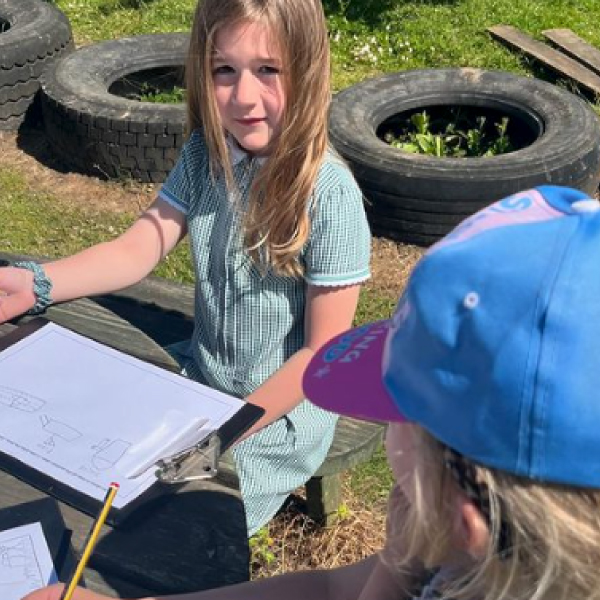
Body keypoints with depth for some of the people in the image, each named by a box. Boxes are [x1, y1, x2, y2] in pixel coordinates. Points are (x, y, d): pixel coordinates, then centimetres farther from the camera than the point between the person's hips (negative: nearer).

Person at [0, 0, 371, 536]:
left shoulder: (329, 194, -24)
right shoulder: (205, 154, -6)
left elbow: (324, 351, -18)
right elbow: (138, 248, -8)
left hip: (285, 404, -5)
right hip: (200, 375, 6)